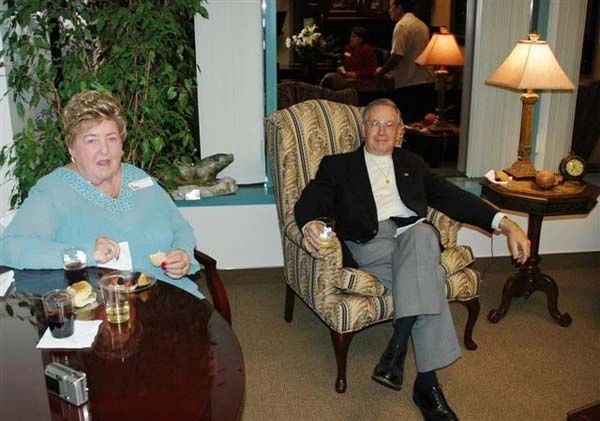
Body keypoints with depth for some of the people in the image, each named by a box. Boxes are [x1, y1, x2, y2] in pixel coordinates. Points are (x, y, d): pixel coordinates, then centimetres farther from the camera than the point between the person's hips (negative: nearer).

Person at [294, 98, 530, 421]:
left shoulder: (412, 164, 26)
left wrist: (505, 223, 2)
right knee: (426, 275, -32)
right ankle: (426, 381, -29)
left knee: (422, 234, -35)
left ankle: (397, 346, -33)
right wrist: (309, 224, -27)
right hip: (368, 243, -2)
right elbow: (309, 200, 0)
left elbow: (453, 197, 16)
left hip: (414, 235, 3)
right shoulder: (338, 165, 17)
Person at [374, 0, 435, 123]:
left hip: (409, 85, -9)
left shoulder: (402, 25, -11)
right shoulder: (422, 24, 16)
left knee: (407, 123, -4)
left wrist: (381, 71, -3)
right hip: (427, 82, 9)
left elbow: (397, 56, -18)